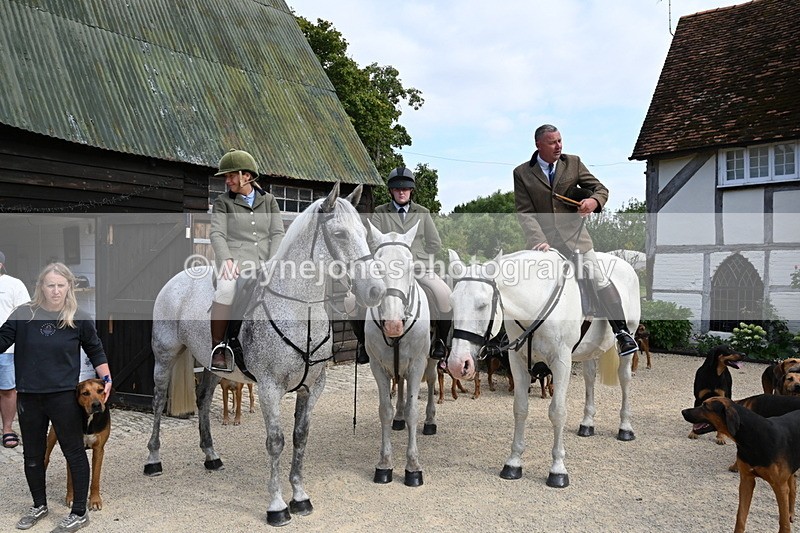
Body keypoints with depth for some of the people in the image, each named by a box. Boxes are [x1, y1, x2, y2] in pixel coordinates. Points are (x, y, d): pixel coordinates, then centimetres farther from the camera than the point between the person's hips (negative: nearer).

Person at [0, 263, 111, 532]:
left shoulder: (79, 318, -5)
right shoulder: (24, 314, -3)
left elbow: (95, 351, 5)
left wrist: (107, 380, 0)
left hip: (64, 396, -3)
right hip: (28, 396, 3)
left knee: (74, 452, 4)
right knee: (32, 454, 17)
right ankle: (39, 505, 38)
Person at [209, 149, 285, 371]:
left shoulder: (268, 200, 16)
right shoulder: (223, 202, 10)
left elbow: (277, 234, 7)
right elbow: (217, 234, -2)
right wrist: (227, 260, -22)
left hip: (264, 263, 3)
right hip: (235, 262, -3)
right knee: (227, 288, -35)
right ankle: (217, 346, -17)